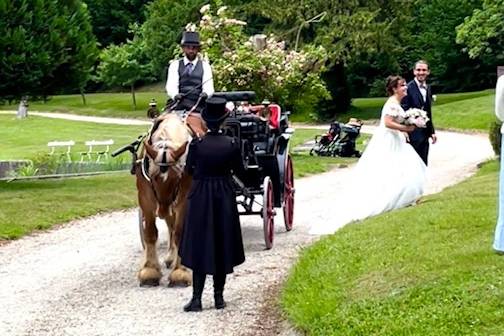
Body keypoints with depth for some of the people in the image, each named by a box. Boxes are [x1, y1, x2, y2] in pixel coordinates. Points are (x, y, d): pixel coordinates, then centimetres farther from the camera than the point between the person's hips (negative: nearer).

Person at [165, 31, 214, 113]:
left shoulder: (205, 65, 15)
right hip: (179, 107, 0)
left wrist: (205, 93, -24)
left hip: (198, 108, 0)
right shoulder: (175, 65, 16)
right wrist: (175, 95, -23)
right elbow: (171, 86, 1)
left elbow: (208, 87, 1)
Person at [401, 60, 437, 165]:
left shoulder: (428, 88, 13)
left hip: (424, 133, 8)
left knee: (423, 164, 12)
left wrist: (432, 131, 17)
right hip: (413, 134, -8)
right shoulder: (409, 88, -12)